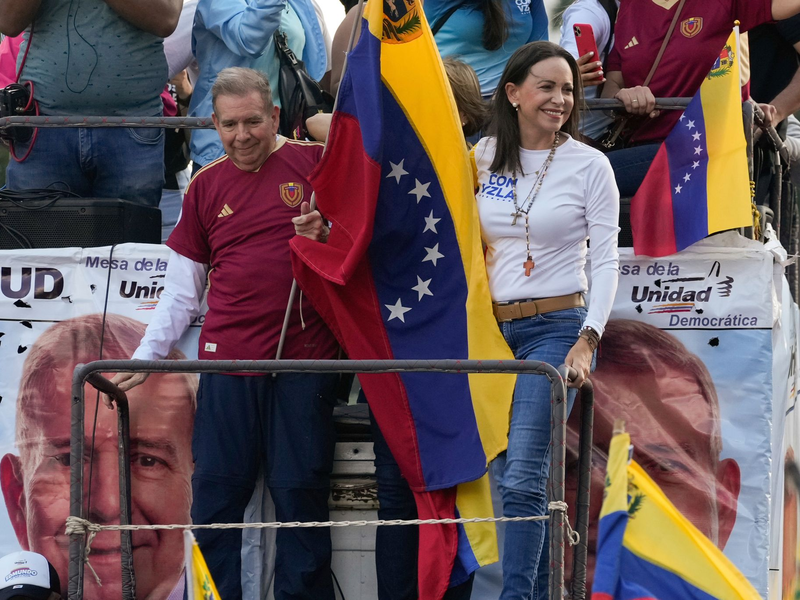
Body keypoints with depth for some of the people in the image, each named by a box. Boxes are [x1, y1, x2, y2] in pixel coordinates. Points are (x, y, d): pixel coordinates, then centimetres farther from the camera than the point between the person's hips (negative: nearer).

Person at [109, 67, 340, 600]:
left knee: (301, 495, 0)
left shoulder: (316, 164, 1)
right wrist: (145, 357, 7)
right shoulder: (206, 186, 11)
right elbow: (183, 291, 15)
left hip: (304, 361, -2)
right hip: (227, 361, 3)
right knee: (215, 496, 1)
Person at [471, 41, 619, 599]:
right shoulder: (484, 157, 8)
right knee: (507, 478, 3)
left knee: (523, 475, -15)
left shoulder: (589, 165, -1)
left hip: (556, 327, -4)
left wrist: (589, 339, -13)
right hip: (490, 329, 5)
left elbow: (606, 260, -3)